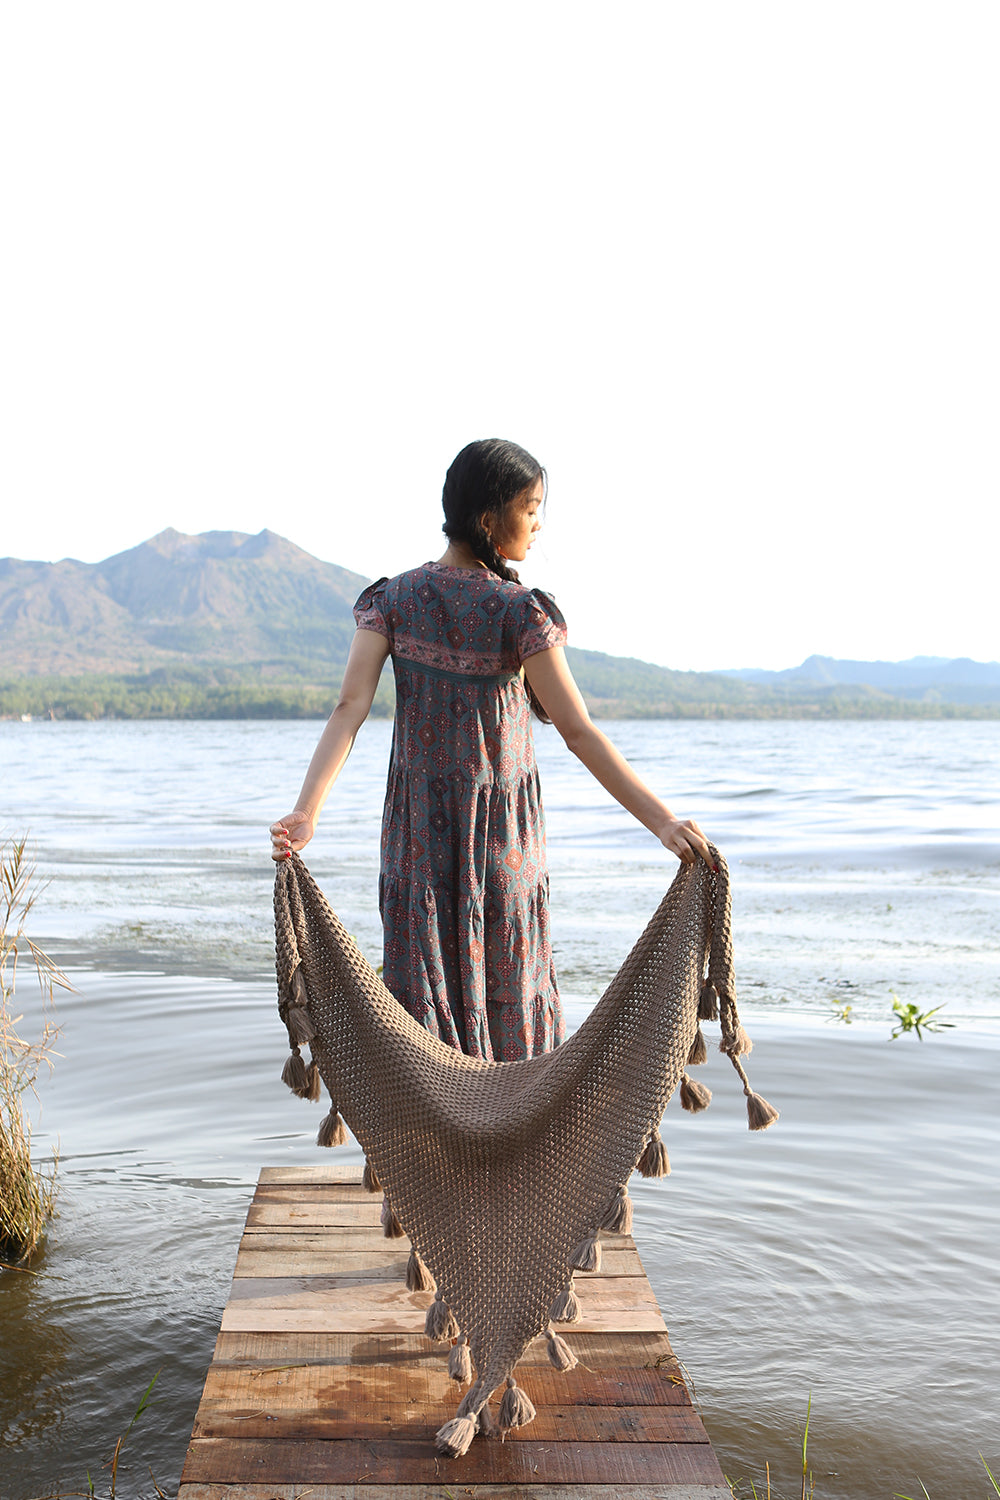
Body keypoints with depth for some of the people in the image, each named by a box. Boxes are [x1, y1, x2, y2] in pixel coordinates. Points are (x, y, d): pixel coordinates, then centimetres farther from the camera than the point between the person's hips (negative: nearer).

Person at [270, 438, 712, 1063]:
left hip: (418, 826, 3)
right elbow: (578, 731, -22)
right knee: (508, 987, 14)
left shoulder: (393, 599, -5)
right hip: (505, 824, -3)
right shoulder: (521, 612, -16)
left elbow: (350, 708, -16)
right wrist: (662, 819, -24)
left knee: (426, 988, 10)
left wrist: (306, 813, -21)